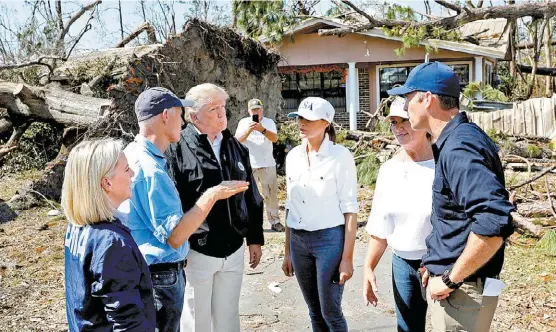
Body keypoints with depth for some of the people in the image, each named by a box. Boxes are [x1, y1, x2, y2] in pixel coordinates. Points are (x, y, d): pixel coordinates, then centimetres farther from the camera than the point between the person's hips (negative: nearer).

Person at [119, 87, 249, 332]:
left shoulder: (132, 154, 5)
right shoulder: (150, 169, -27)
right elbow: (174, 236, -27)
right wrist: (212, 195, -23)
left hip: (146, 270, 10)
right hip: (161, 276, -10)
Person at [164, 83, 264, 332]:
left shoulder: (236, 147, 7)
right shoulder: (177, 148, -12)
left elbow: (252, 197, 13)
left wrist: (255, 238, 13)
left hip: (234, 250, 5)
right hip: (196, 251, -5)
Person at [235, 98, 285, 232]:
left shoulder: (269, 122, 4)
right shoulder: (243, 122, 4)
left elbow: (275, 138, -11)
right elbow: (238, 140, -8)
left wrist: (262, 129, -28)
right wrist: (249, 130, -24)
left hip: (268, 165, 1)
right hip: (249, 165, 0)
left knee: (271, 194, 4)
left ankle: (275, 221, 11)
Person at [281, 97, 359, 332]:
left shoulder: (340, 156, -10)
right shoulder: (293, 156, 5)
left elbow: (349, 209, -10)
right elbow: (291, 206, 12)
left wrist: (347, 258, -12)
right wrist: (287, 251, 13)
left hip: (329, 240, -5)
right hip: (299, 242, 5)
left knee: (331, 312, 5)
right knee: (315, 312, 16)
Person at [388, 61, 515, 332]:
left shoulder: (458, 147, -23)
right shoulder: (454, 141, 8)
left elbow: (495, 224, -33)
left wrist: (450, 280, -23)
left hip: (461, 291, -9)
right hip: (448, 279, 9)